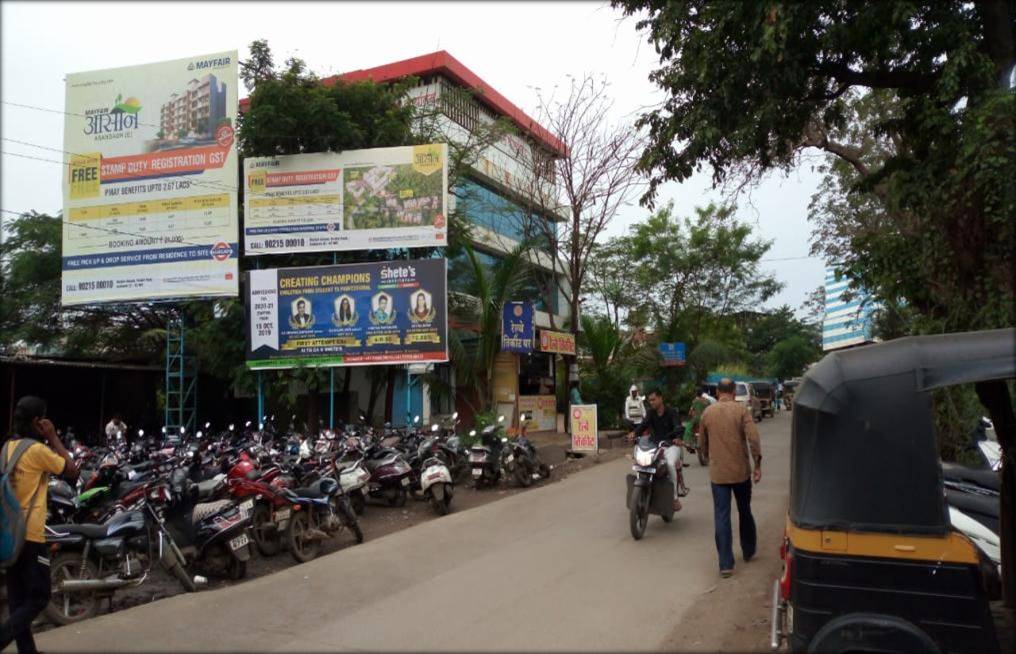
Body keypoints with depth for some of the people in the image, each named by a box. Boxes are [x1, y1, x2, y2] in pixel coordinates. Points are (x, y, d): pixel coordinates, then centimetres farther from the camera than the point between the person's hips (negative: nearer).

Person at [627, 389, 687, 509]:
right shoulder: (651, 413, 8)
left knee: (670, 464, -30)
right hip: (655, 444, 5)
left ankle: (675, 497, -20)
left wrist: (677, 438, -45)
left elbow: (679, 427, -22)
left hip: (671, 444, -5)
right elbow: (644, 424, -8)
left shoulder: (671, 412, -6)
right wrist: (634, 432, -30)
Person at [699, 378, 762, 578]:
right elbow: (753, 438, -16)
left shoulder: (707, 412, 1)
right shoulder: (742, 410, -6)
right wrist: (758, 465, -8)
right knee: (745, 512, 19)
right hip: (741, 471, 0)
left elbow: (702, 443, 10)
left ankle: (726, 564, -1)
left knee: (722, 517, 2)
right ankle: (748, 551, 36)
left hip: (718, 473, 0)